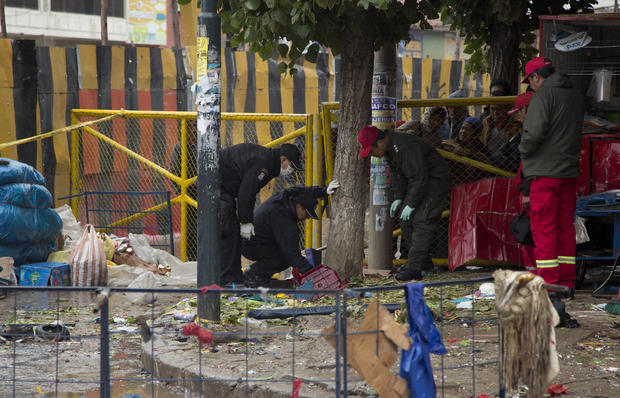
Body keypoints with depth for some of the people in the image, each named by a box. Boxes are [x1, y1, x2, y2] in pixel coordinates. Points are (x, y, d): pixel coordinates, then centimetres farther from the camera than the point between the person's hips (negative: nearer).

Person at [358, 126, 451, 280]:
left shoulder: (406, 147, -30)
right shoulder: (388, 148, 2)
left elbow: (420, 178, -29)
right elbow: (398, 174, 15)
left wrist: (411, 204, -23)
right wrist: (398, 198, 7)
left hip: (434, 180, -10)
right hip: (418, 182, 10)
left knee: (422, 222, -17)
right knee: (407, 221, 10)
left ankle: (414, 268, -19)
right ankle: (424, 262, 21)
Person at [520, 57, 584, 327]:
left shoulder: (544, 96, -13)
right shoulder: (575, 96, 13)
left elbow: (534, 133, -20)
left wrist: (524, 153, -3)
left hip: (545, 172, -8)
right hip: (570, 170, 8)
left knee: (543, 227, -4)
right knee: (565, 226, 13)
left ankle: (549, 283, -6)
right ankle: (567, 282, 15)